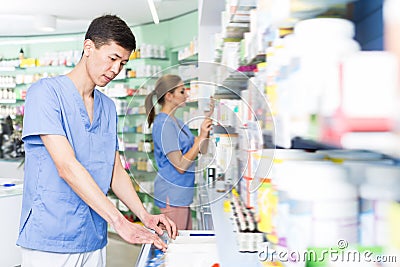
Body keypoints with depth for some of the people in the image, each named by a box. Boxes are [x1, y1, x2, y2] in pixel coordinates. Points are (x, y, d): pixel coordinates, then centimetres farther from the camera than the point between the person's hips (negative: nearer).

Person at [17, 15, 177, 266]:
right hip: (50, 241, -6)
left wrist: (144, 215, -4)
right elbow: (67, 166, -20)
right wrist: (120, 222, -24)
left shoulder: (108, 107, 11)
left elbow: (115, 172, 12)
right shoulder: (46, 92, -11)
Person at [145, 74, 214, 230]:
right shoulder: (164, 124, -17)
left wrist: (207, 118, 5)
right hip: (172, 195, -9)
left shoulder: (176, 122, 12)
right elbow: (180, 166, -20)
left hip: (182, 195, 9)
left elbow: (202, 150, 11)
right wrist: (201, 136, -20)